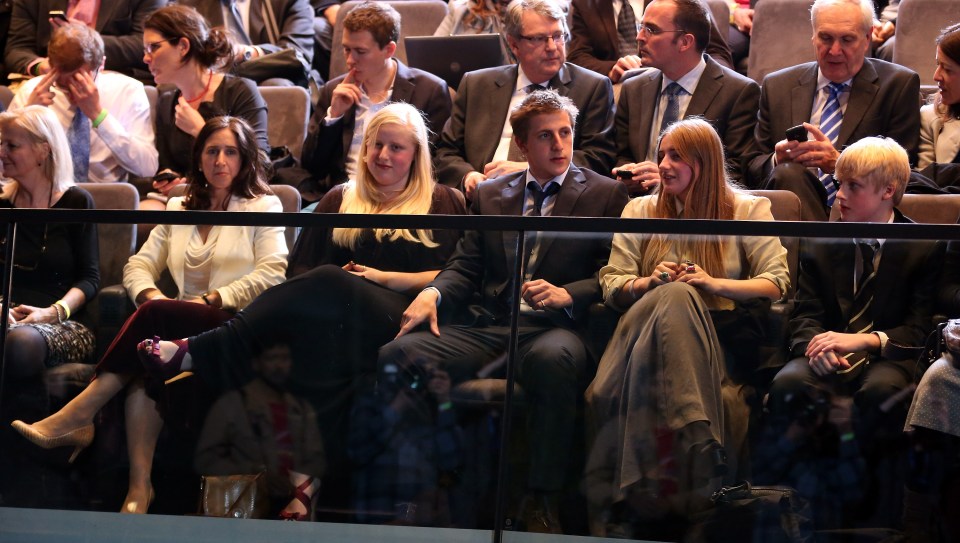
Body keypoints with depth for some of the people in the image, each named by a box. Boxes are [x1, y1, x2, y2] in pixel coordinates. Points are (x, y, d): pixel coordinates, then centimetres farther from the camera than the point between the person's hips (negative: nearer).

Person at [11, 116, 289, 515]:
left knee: (153, 317, -33)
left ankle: (76, 418, -33)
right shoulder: (179, 209, 25)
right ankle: (139, 484, -41)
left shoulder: (263, 206, 10)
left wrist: (212, 300, -14)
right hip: (183, 326, 4)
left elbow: (271, 274, -5)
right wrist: (150, 295, -8)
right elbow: (139, 265, 16)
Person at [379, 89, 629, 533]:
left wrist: (568, 295, -16)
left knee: (556, 357, -42)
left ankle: (541, 501, -31)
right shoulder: (490, 195, 24)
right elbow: (465, 267, 17)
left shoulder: (605, 194, 12)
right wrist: (433, 293, -6)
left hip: (553, 330, -3)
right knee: (399, 353, -25)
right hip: (485, 327, 3)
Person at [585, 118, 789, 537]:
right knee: (675, 296, -34)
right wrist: (648, 283, -8)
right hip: (649, 327, 2)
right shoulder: (640, 211, 22)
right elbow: (610, 285, 13)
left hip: (722, 337, -2)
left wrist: (716, 283, -11)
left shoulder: (747, 210, 13)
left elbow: (776, 283, 3)